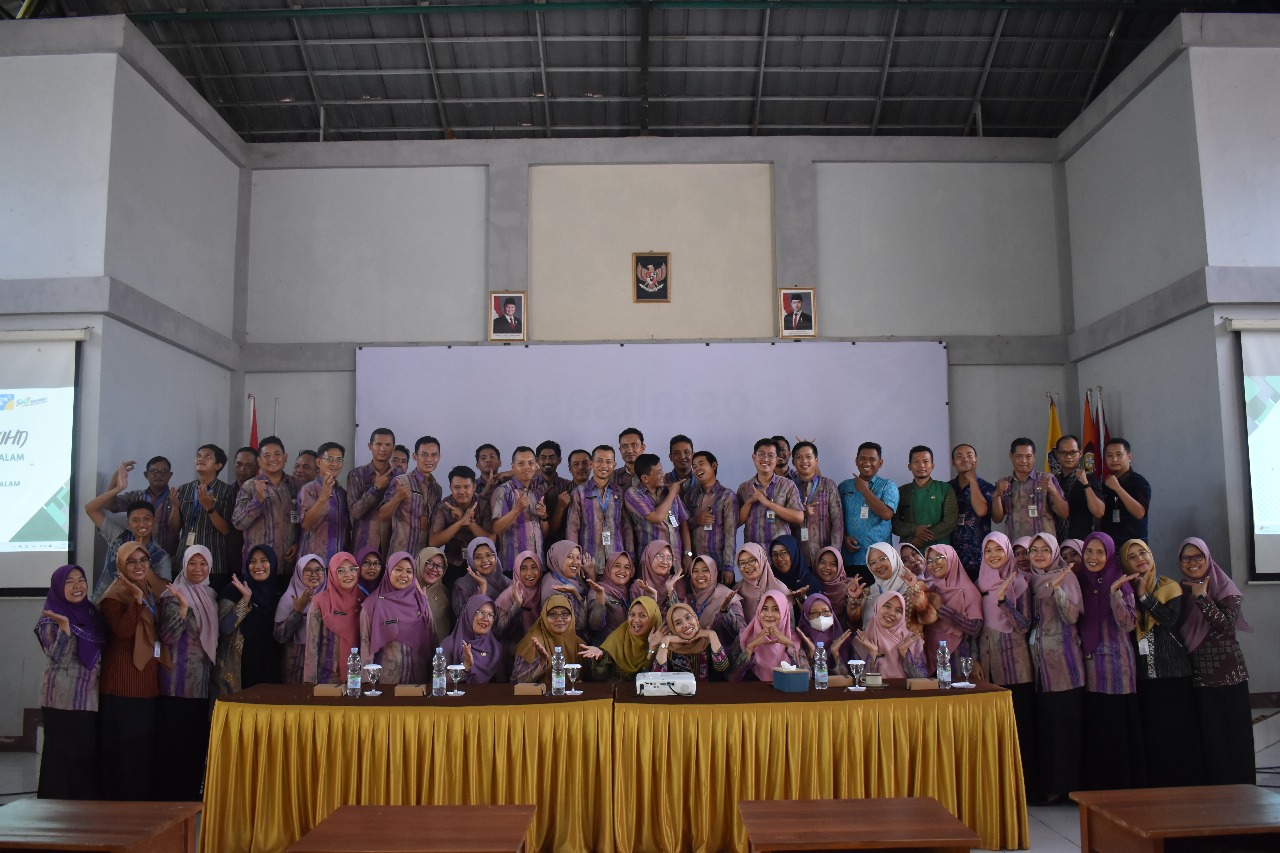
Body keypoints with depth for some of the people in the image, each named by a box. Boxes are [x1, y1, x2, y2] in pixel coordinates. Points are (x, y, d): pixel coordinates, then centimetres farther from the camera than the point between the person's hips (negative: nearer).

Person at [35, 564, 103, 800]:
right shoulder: (50, 619, -6)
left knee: (91, 754, 7)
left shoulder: (92, 613, 12)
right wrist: (65, 625, -27)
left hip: (91, 697, 6)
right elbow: (58, 658, -18)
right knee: (65, 756, -3)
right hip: (63, 700, -6)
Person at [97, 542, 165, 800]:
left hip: (150, 680, 7)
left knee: (148, 743, 11)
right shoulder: (114, 596, -8)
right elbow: (123, 631, -24)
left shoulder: (155, 591, 12)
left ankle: (146, 800, 20)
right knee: (125, 746, -2)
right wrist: (137, 598, -27)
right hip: (123, 684, -6)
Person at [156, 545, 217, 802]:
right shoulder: (174, 596, -9)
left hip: (202, 681, 7)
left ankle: (192, 793, 22)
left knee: (198, 739, 12)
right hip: (179, 682, -7)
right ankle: (172, 796, 8)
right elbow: (168, 637, -19)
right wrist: (183, 606, -29)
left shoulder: (210, 596, 12)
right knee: (176, 740, -2)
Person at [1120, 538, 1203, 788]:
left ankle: (1181, 783, 8)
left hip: (1172, 669, -2)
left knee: (1176, 729, -1)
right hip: (1143, 672, 2)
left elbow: (1171, 618, -13)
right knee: (1151, 732, 5)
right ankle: (1156, 784, 11)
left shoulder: (1170, 586, 3)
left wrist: (1144, 595, -11)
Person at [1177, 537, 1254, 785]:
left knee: (1234, 731, 0)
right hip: (1198, 675, 4)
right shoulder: (1181, 591, 9)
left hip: (1229, 673, -4)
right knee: (1209, 734, 6)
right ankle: (1214, 786, 13)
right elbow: (1176, 631, 5)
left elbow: (1226, 625, -19)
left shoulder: (1225, 588, -4)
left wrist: (1202, 597, -17)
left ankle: (1240, 787, 9)